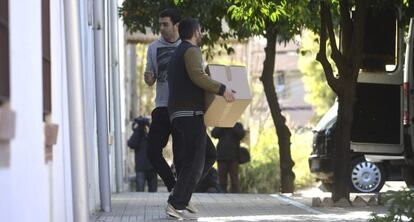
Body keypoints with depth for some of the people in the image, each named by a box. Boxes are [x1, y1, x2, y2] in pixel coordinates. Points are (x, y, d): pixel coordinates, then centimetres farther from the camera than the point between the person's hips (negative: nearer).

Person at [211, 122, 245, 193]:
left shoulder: (238, 125, 11)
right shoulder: (219, 126, 15)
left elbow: (241, 135, -7)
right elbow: (214, 134, -3)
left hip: (234, 157, -1)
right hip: (222, 157, 1)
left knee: (234, 180, -6)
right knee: (222, 180, -2)